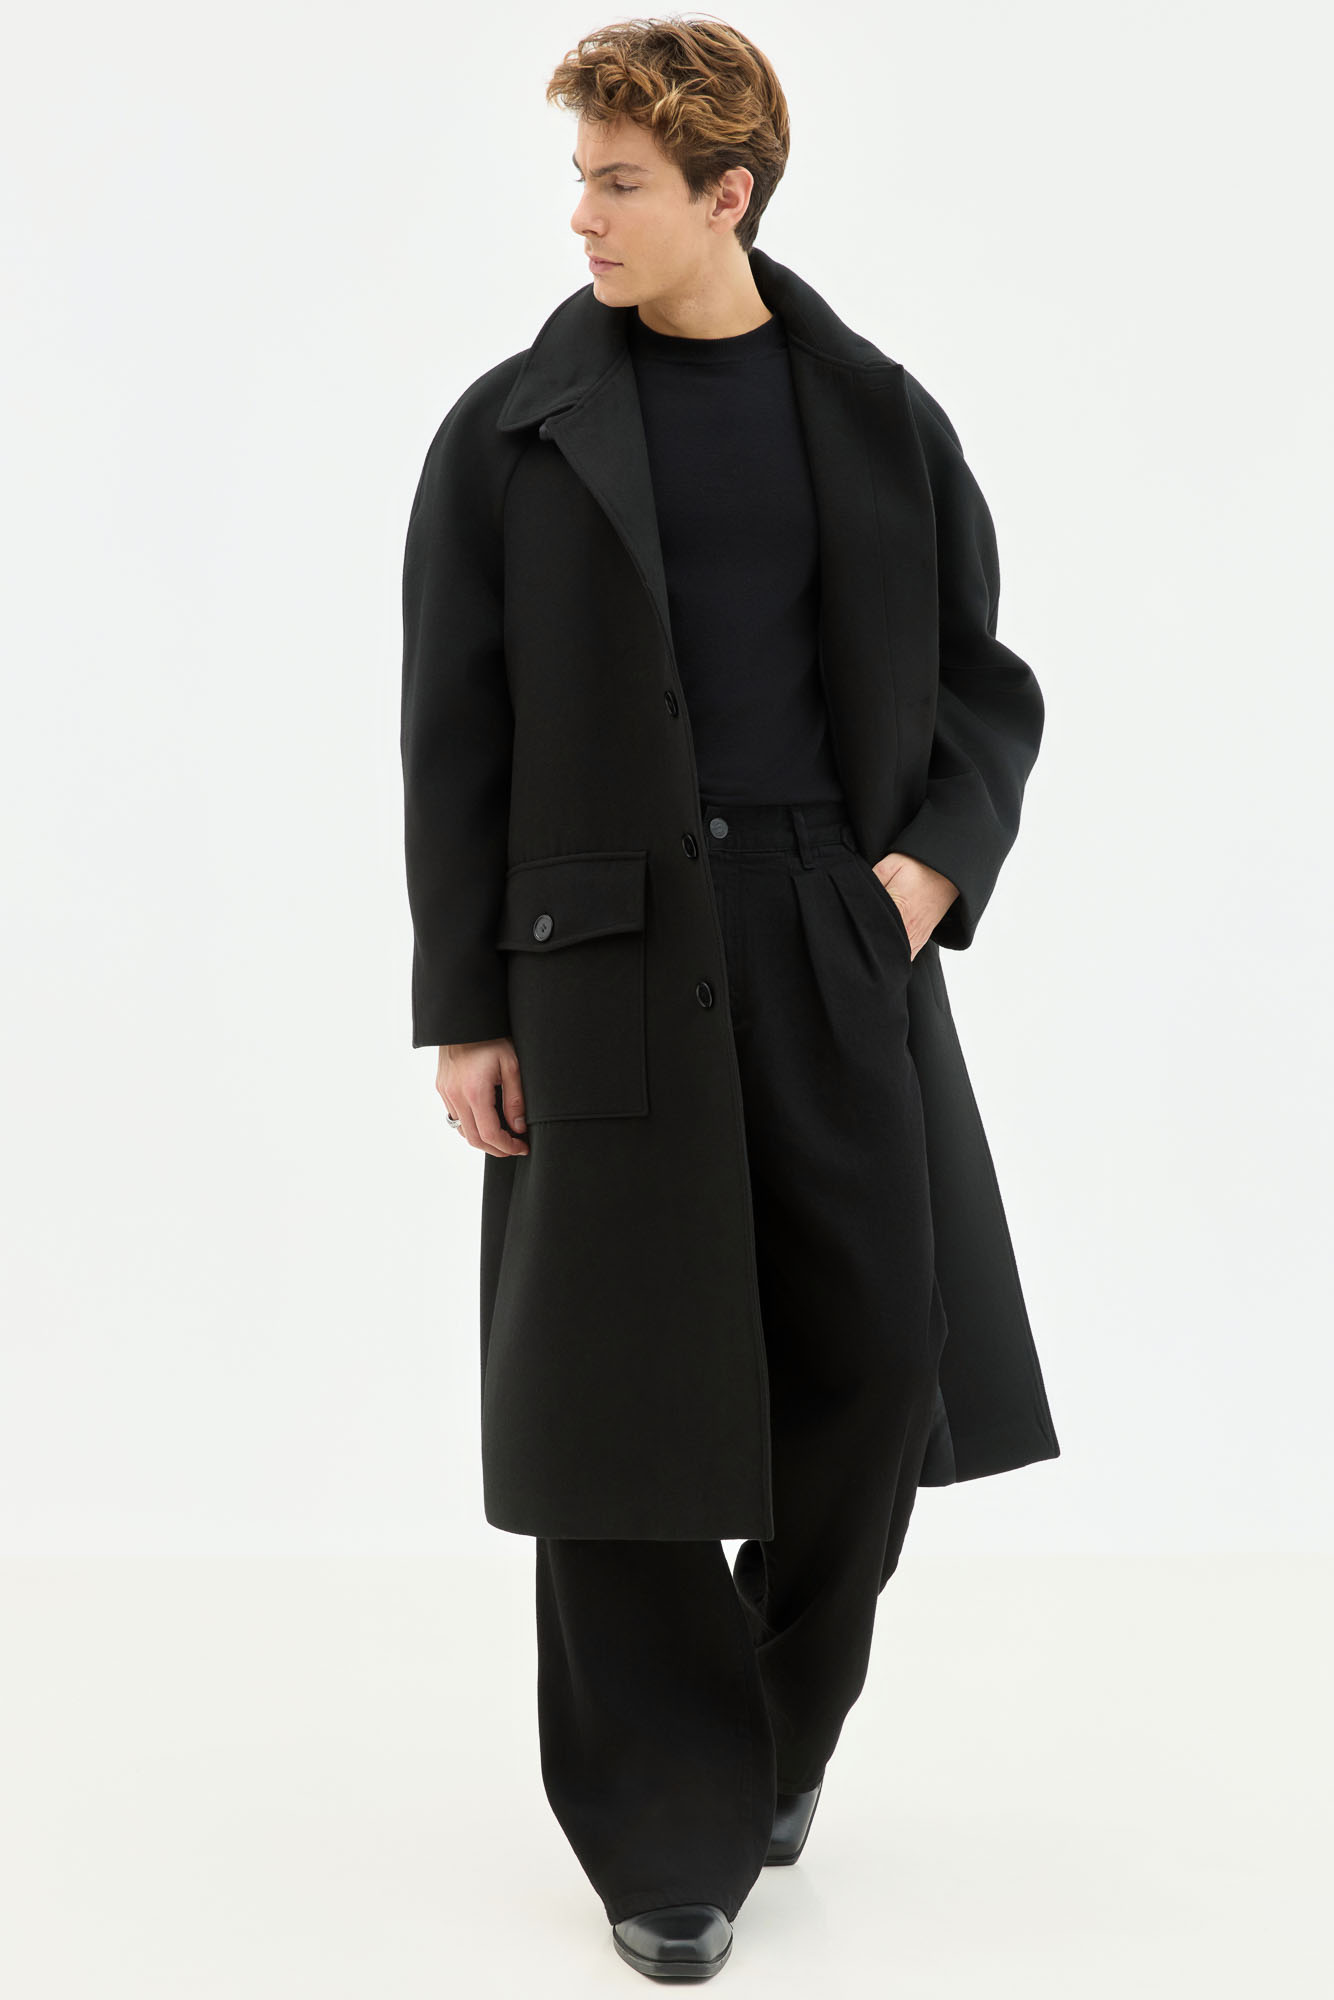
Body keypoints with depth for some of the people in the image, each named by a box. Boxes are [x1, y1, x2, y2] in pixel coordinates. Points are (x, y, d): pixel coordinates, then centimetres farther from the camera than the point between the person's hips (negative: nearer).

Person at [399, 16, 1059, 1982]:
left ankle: (784, 1731, 31)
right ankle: (671, 1836, 17)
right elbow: (455, 742, 3)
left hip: (844, 943, 2)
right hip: (608, 954, -1)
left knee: (869, 1368, 4)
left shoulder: (880, 419, 8)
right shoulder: (513, 432, 3)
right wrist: (462, 1011, -2)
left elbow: (986, 684, 14)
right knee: (622, 1395, 0)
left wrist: (939, 860, -4)